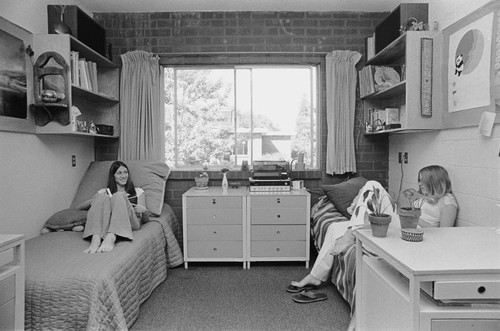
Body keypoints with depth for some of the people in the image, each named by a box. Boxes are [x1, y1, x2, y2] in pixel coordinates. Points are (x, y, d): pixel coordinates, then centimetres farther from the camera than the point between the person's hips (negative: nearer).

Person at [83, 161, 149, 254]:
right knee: (102, 197, -24)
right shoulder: (104, 192, 25)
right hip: (106, 224, 1)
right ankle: (96, 239, -45)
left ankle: (110, 238, -50)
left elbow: (145, 220, 18)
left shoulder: (138, 191, 25)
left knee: (118, 196, -27)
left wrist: (144, 211, -5)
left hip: (130, 223, -1)